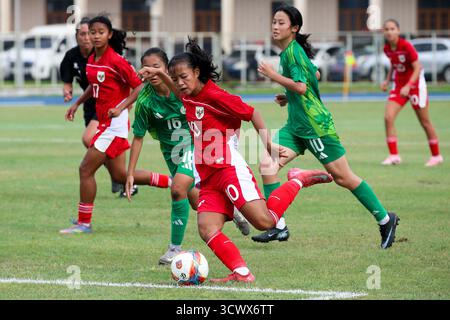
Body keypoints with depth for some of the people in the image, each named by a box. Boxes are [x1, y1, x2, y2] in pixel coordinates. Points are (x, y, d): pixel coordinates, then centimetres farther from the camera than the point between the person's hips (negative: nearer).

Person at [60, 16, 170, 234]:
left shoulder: (115, 61, -16)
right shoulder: (92, 60, 9)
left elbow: (139, 86, -14)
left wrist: (121, 108, -23)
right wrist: (77, 104, 17)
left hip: (115, 123, -9)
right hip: (104, 123, 9)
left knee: (86, 170, -7)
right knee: (120, 176, 13)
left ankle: (84, 223, 4)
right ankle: (173, 182, 24)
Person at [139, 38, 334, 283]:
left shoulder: (215, 96, -12)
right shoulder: (189, 97, 13)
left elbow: (252, 114, -8)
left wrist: (268, 143, -11)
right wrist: (160, 75, 32)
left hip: (230, 169, -8)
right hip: (208, 179, 8)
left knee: (265, 221, -18)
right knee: (207, 230, -13)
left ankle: (298, 181, 4)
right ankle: (242, 273, -17)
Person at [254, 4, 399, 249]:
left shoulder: (294, 50, -14)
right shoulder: (288, 51, 14)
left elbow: (301, 86, -24)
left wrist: (272, 75, -18)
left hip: (315, 125, -9)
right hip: (296, 126, 9)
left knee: (343, 178, -2)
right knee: (267, 165, -6)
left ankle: (385, 219, 11)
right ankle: (279, 227, -4)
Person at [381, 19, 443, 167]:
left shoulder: (406, 46, -22)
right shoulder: (387, 49, -3)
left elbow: (417, 68, -21)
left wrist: (408, 86, -31)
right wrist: (387, 80, 3)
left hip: (415, 84, -6)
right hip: (399, 85, 6)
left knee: (424, 122, 5)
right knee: (388, 117, -11)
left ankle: (436, 156, 20)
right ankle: (394, 155, -5)